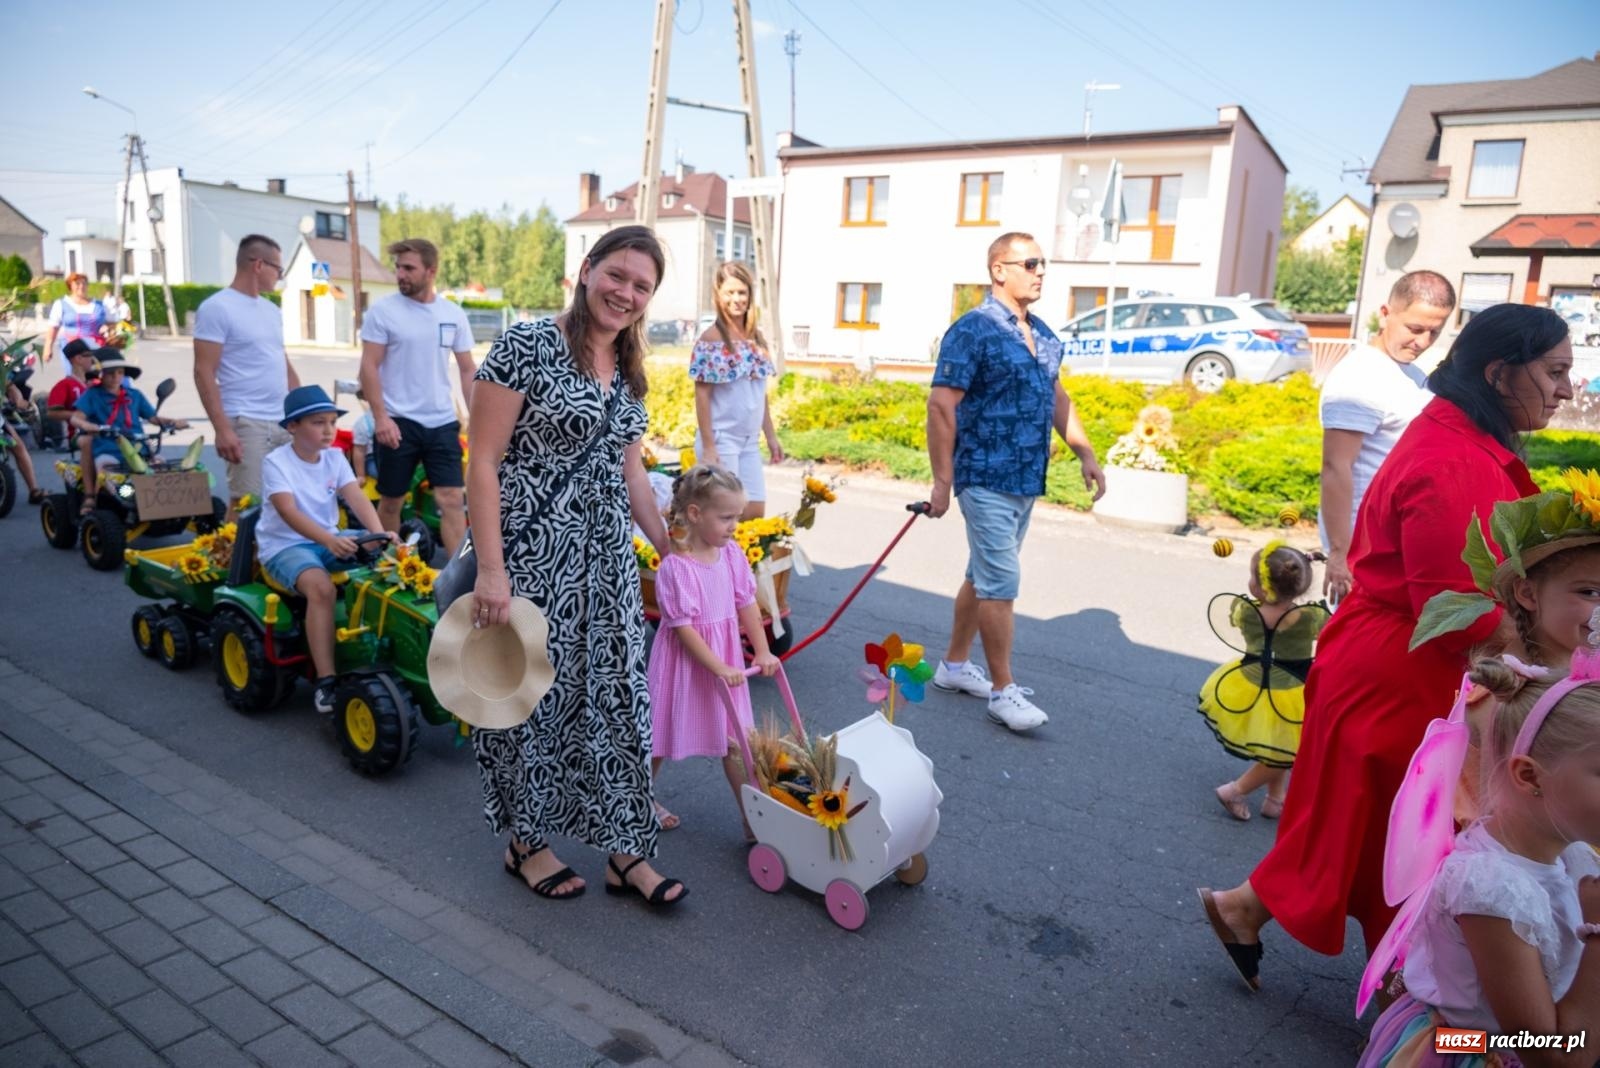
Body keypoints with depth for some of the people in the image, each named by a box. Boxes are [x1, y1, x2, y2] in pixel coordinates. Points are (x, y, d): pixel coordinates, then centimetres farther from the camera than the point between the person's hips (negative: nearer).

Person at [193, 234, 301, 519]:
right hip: (247, 423, -7)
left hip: (285, 422, 7)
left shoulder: (272, 310, 18)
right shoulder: (217, 307, -5)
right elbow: (204, 372, -10)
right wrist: (222, 429, -17)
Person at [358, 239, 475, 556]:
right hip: (399, 422, -2)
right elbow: (369, 367, -6)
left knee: (452, 499, -3)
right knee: (391, 500, 10)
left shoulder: (454, 314, 4)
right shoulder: (383, 310, -5)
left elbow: (467, 370, 8)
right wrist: (380, 417, -14)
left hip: (442, 422, 2)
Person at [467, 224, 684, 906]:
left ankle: (625, 851, 23)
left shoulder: (629, 370, 11)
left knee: (617, 696, 9)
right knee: (534, 695, 8)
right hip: (532, 556, -6)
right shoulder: (527, 346, -11)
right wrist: (490, 569, -19)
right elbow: (482, 461, -13)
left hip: (607, 559, 7)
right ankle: (527, 842, 30)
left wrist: (672, 552, 17)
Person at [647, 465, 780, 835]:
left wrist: (762, 652, 1)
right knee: (659, 739, 14)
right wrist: (718, 667, -22)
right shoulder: (675, 567, -22)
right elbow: (683, 628, -21)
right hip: (684, 662, -5)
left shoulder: (731, 554, -3)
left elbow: (747, 605, 5)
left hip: (726, 659, 6)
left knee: (737, 741, 8)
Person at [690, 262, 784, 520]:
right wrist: (708, 447, -16)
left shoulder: (756, 338, 9)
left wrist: (771, 436, 13)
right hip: (721, 438, -6)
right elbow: (702, 395, -11)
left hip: (750, 440, 7)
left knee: (756, 512, 8)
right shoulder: (711, 339, -10)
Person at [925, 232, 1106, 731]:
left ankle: (954, 664, 29)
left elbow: (1058, 398, 22)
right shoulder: (973, 330, -12)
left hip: (1026, 481, 8)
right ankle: (1003, 690, 6)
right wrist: (942, 479, -18)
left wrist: (1086, 453, 14)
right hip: (987, 480, -8)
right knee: (1000, 584, -5)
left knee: (983, 576, 16)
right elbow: (941, 405, -16)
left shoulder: (1043, 334, 12)